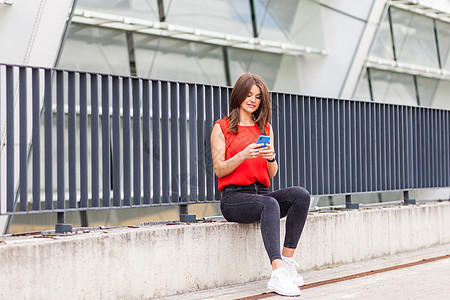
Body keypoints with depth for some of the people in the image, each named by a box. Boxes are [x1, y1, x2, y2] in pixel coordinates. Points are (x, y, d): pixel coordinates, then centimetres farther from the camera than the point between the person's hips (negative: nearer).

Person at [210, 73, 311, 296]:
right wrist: (243, 155, -18)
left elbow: (272, 174, 14)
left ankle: (287, 261, -25)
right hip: (234, 197, -5)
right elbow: (219, 170, -3)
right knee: (270, 204, -37)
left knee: (301, 195, -25)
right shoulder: (222, 127, 6)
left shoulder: (266, 129, 19)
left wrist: (271, 158, -8)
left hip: (262, 193, 5)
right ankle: (278, 274, -46)